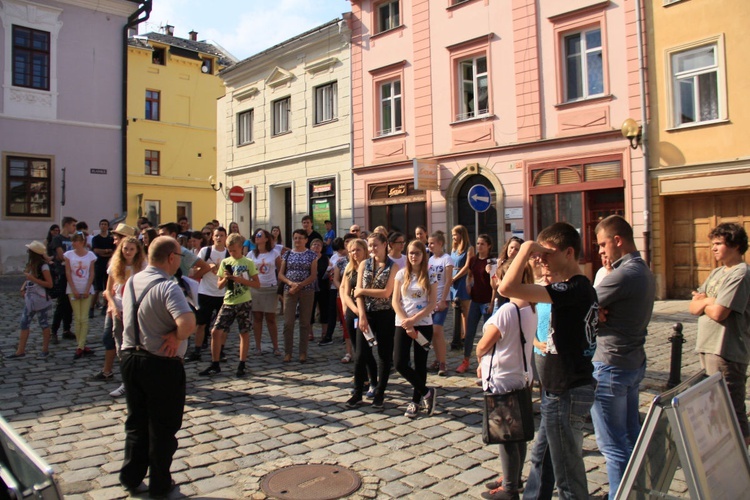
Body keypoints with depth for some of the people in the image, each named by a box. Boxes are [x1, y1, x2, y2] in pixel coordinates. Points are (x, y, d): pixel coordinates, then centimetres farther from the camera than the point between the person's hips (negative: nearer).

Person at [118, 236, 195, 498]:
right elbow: (188, 322, -36)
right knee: (163, 427, 10)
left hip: (130, 357, 7)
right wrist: (176, 337, -18)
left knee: (136, 422, 20)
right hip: (161, 365, -7)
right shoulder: (167, 287, -21)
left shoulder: (132, 282, 5)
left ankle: (131, 478, 30)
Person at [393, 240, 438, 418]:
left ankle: (416, 401, 20)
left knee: (420, 364, 6)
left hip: (424, 325, -1)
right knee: (400, 363, -10)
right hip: (403, 325, 1)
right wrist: (406, 323, -12)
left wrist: (414, 319, -17)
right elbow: (395, 301, -1)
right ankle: (427, 392, 8)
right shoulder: (401, 274, 3)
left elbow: (432, 304, -5)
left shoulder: (430, 276, 0)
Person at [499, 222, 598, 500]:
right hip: (560, 390, 10)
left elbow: (507, 289, -33)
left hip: (566, 393, -10)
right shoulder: (583, 287, 8)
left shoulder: (573, 289, -24)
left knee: (567, 471, 6)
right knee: (541, 459, 23)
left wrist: (526, 248, -23)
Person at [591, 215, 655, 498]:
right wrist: (599, 311, -11)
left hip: (611, 366, -10)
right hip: (634, 362, 10)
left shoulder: (624, 275, -22)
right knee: (631, 436, 20)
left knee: (612, 443, 1)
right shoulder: (644, 271, 10)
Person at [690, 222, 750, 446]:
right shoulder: (717, 272, 14)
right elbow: (693, 307, 8)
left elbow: (718, 313, -22)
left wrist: (703, 301, -2)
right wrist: (708, 301, -12)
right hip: (708, 348, 10)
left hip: (727, 353, -9)